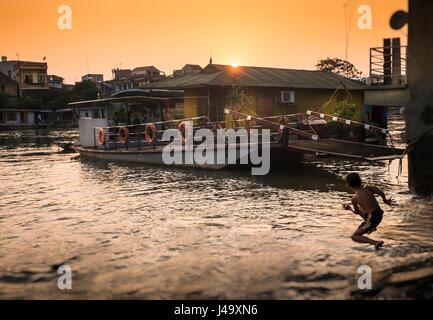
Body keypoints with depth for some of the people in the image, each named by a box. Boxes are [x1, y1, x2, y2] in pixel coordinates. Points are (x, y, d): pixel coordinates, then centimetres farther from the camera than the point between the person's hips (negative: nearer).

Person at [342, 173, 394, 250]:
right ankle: (372, 228, 36)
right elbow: (381, 192, -2)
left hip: (372, 220, -6)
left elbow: (356, 212, -2)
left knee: (354, 237, 8)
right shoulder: (368, 188, -6)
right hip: (380, 214, 6)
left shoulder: (354, 199, -16)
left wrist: (349, 208, 19)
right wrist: (385, 200, 18)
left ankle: (375, 243, -13)